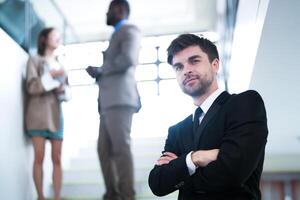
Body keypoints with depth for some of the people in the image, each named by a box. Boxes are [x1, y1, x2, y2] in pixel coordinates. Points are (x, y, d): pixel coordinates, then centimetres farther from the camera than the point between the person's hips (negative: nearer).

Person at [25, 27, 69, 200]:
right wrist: (51, 76, -14)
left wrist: (64, 90, -3)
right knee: (39, 157, -5)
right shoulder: (35, 60, 5)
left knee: (57, 158, -2)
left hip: (56, 114, 4)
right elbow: (31, 87, -6)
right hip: (39, 114, -4)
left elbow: (66, 91, 19)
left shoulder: (60, 64, 19)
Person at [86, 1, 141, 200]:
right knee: (104, 149, 5)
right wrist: (98, 74, 9)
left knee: (121, 148, -12)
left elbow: (128, 59, -16)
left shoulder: (129, 30, 2)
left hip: (120, 98, -9)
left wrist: (99, 70, -6)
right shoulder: (117, 35, 31)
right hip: (110, 100, 9)